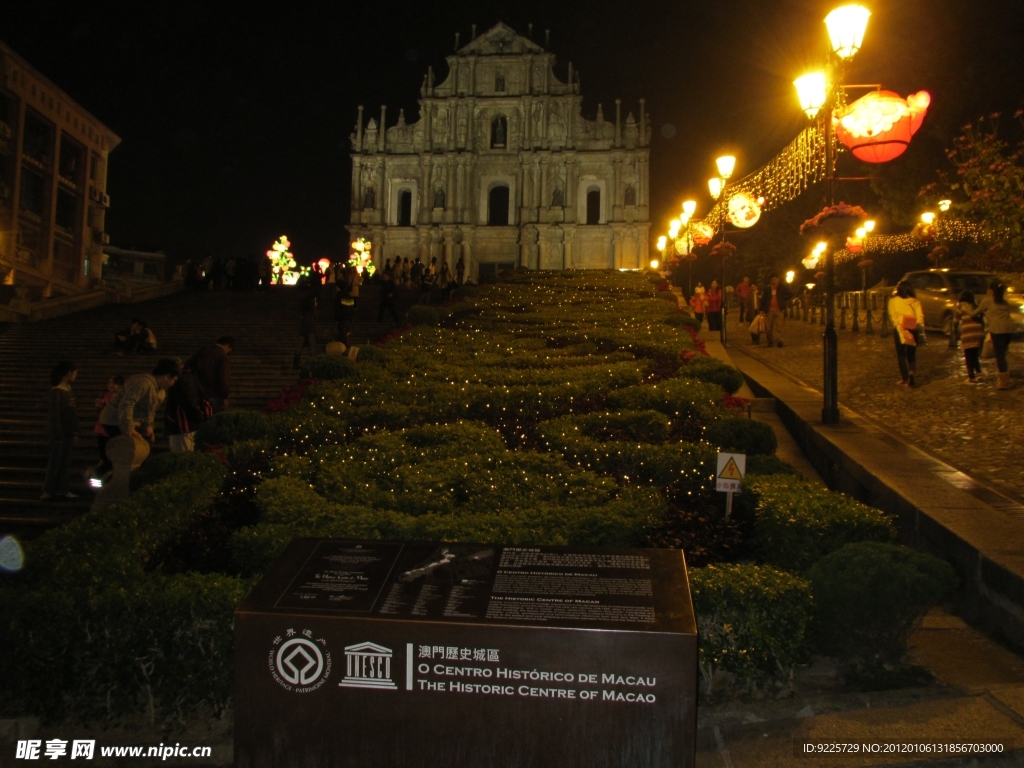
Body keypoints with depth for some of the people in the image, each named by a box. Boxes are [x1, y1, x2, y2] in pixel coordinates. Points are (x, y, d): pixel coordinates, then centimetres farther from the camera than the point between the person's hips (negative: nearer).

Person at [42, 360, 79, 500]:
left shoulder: (69, 389, 10)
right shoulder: (56, 391, -13)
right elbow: (54, 414, -14)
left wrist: (75, 433, 13)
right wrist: (57, 435, -15)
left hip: (68, 433, 7)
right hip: (59, 433, -7)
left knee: (65, 462, 9)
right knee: (55, 462, 0)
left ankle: (64, 489, 14)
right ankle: (49, 490, 9)